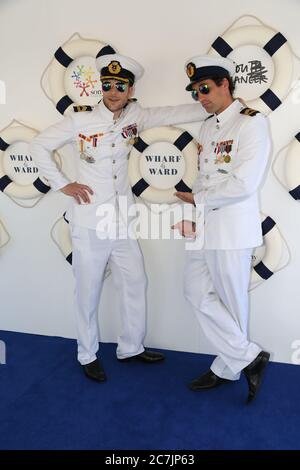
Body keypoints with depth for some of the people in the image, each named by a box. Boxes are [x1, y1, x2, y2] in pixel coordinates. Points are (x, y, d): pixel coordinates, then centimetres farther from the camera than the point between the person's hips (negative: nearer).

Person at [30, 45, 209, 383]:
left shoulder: (135, 116, 5)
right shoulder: (81, 120, -5)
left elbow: (174, 114, 7)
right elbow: (39, 146, 1)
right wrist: (62, 185, -5)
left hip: (123, 220, 5)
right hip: (89, 222, -4)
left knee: (135, 284, 11)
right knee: (89, 291, 5)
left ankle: (131, 348, 30)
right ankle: (87, 355, 25)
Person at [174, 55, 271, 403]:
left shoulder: (251, 123, -9)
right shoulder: (208, 127, 15)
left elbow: (243, 183, -19)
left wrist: (197, 199, -9)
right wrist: (190, 215, 2)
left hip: (231, 228, -8)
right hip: (202, 227, 8)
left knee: (231, 301, 5)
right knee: (197, 293, 9)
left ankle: (228, 367, 27)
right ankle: (248, 357, 22)